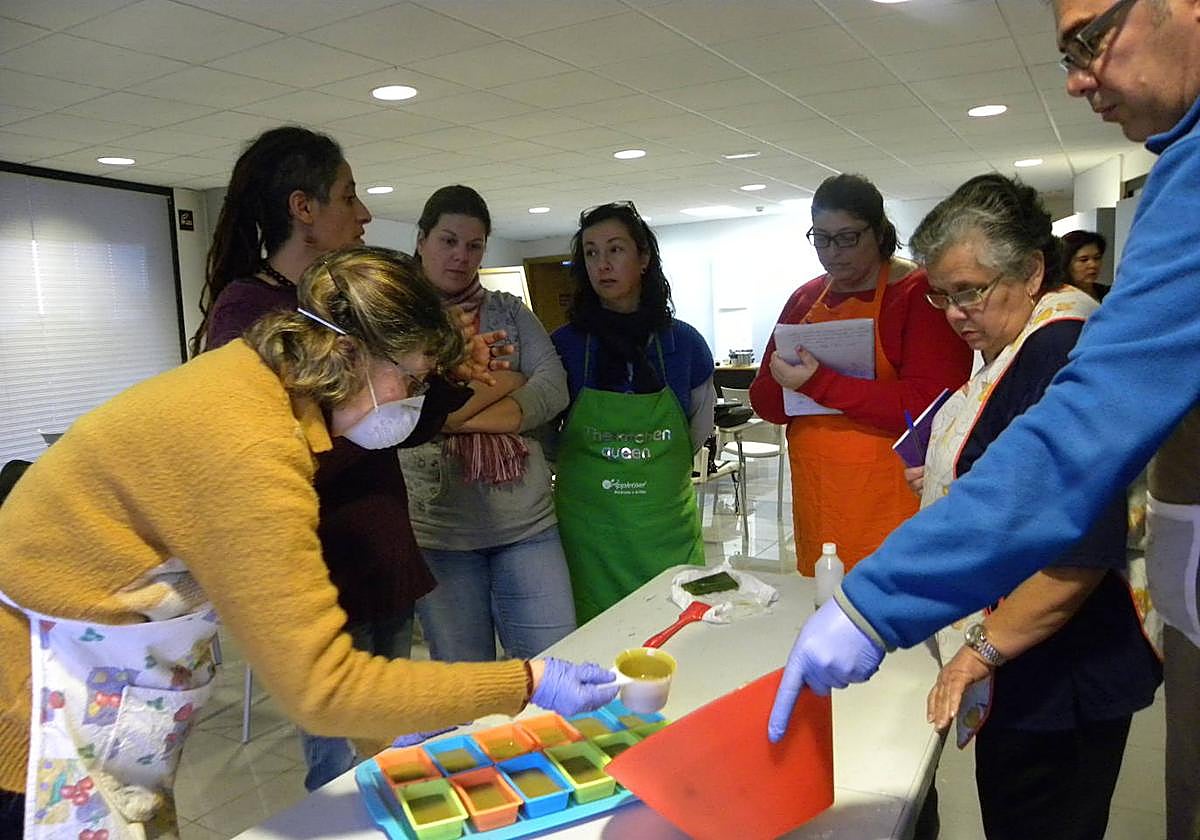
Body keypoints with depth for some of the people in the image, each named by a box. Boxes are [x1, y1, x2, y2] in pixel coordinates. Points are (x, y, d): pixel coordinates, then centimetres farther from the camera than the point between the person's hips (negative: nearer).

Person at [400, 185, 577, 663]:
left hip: (527, 521, 2)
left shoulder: (509, 312, 10)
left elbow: (554, 389, -4)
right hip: (438, 529, -2)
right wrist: (504, 383, -6)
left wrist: (455, 416, -14)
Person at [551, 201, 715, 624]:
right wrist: (585, 472, -2)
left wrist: (653, 466, 6)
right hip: (587, 530, -1)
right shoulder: (565, 344, -3)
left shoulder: (683, 342, 0)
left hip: (667, 528, 1)